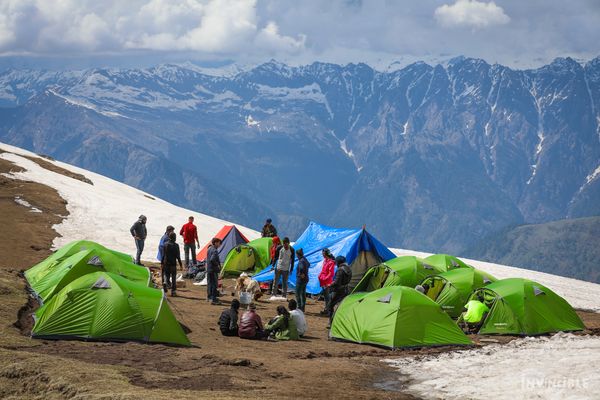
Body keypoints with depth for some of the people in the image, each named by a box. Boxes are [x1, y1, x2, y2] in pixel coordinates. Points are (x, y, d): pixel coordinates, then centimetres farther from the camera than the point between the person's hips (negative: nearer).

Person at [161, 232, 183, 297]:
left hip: (166, 263, 3)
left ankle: (165, 283, -15)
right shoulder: (176, 245, -11)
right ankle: (173, 291, 5)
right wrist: (180, 264, -2)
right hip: (173, 263, -3)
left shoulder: (165, 244, 0)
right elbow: (178, 256, -10)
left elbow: (163, 254, 3)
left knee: (167, 275, 15)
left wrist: (162, 263, 11)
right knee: (173, 277, 5)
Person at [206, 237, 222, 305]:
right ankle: (213, 299, -7)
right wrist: (217, 265, -18)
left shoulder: (209, 249, 11)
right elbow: (212, 259, -30)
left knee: (209, 283, 18)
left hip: (208, 269, 9)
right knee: (214, 284, -6)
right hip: (213, 270, -9)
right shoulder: (215, 250, -18)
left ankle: (209, 297, 29)